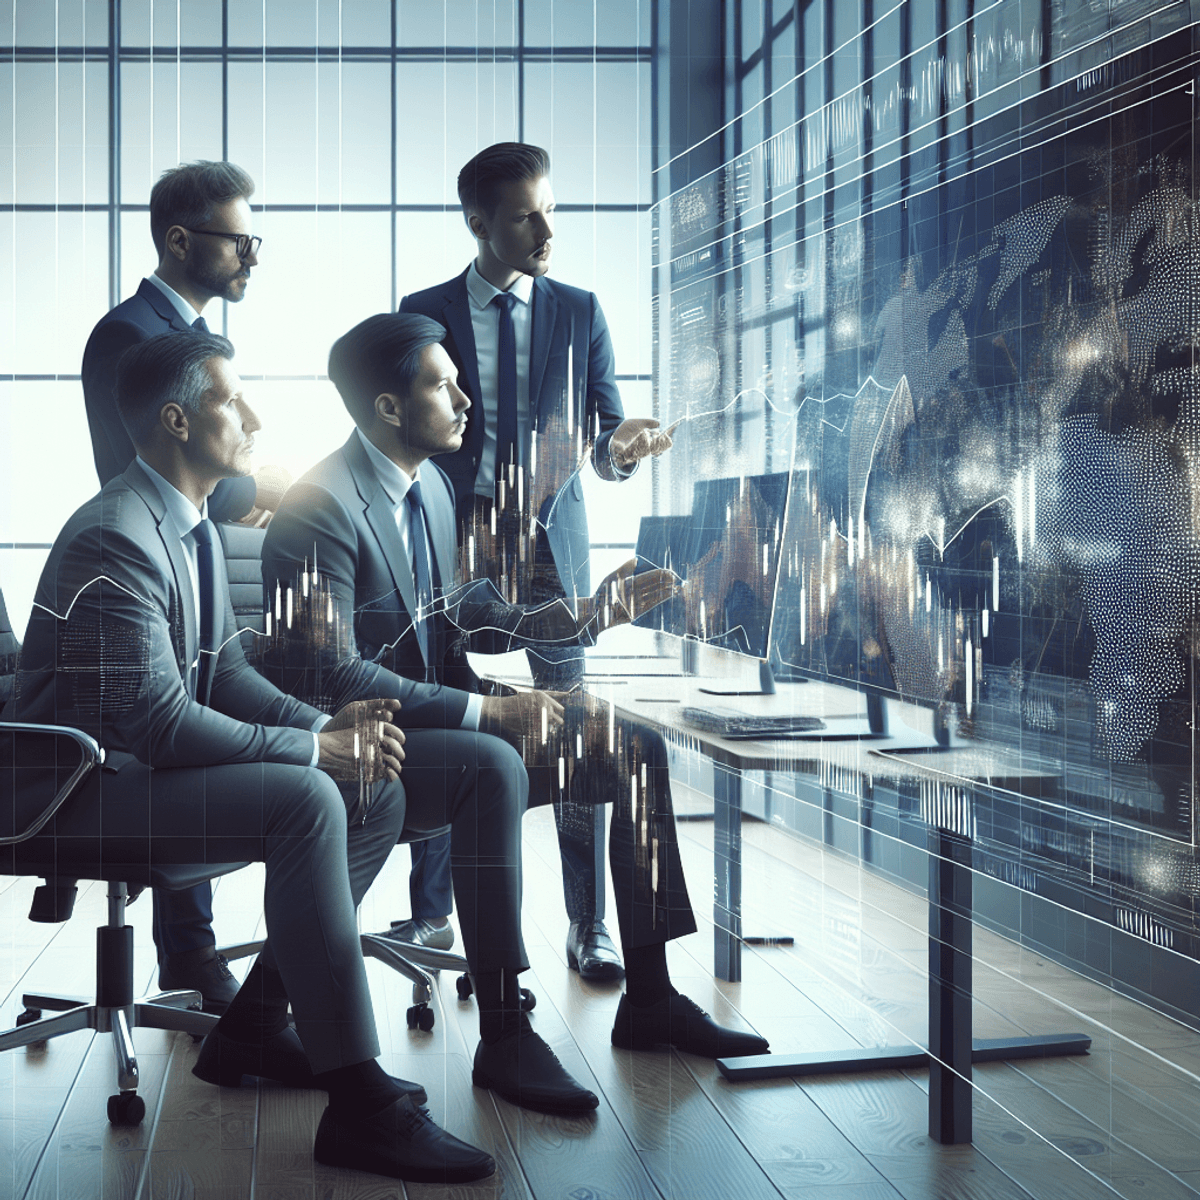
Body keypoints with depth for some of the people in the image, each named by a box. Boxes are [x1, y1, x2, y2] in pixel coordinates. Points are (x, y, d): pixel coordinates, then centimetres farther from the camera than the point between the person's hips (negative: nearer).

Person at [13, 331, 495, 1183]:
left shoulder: (193, 527, 11)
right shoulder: (117, 539, -21)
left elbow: (226, 673, 13)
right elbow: (158, 720, -27)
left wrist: (330, 726, -5)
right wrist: (314, 748, -22)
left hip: (153, 762, 10)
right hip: (88, 788, -10)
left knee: (378, 790, 2)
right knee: (306, 802, -30)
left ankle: (255, 1028, 8)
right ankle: (359, 1101, -27)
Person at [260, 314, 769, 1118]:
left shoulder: (432, 484, 11)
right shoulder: (322, 507, -19)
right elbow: (335, 675, -25)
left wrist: (584, 616, 3)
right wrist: (486, 709, -27)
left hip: (435, 712, 9)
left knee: (637, 748, -1)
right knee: (496, 765, -38)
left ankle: (649, 998, 4)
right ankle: (504, 1035, -28)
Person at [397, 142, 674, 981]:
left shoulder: (580, 313, 7)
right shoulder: (424, 314, 4)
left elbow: (603, 433, 3)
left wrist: (624, 447, -19)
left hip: (551, 543, 0)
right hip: (455, 543, 0)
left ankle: (590, 927, 6)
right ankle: (430, 912, 21)